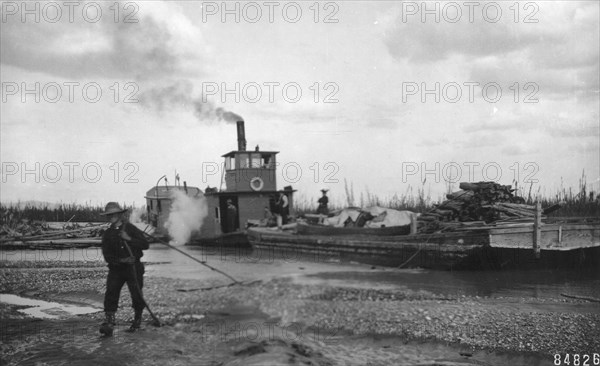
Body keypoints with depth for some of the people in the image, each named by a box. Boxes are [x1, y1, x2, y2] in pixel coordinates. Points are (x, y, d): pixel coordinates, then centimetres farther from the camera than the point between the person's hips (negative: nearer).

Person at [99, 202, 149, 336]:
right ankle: (109, 322, -19)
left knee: (137, 295, 1)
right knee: (110, 293, -14)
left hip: (133, 267, -2)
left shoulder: (131, 229, 0)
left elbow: (145, 244, -7)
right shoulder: (107, 234, 8)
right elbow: (107, 255, 1)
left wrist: (129, 239, -18)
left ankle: (137, 320, 22)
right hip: (116, 268, 2)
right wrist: (121, 260, -15)